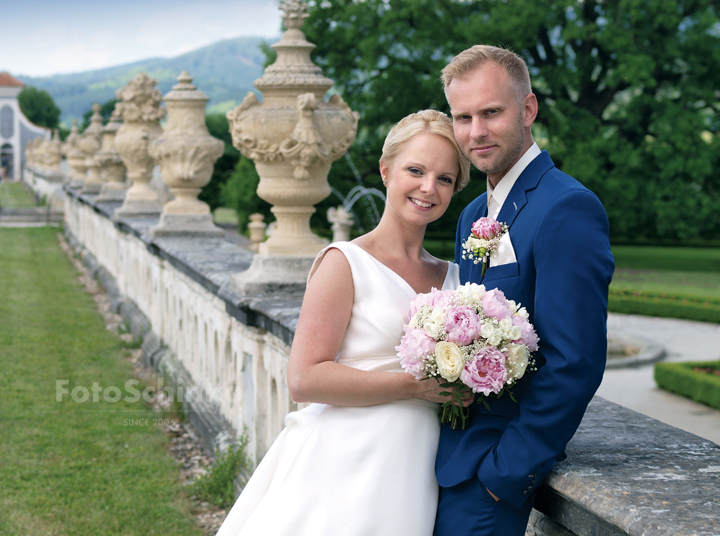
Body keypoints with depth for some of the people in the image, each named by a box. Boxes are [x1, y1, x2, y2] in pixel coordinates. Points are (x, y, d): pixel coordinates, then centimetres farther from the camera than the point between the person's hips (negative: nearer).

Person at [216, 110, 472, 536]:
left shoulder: (451, 276, 12)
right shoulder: (346, 263, -6)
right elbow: (304, 380, -15)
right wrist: (414, 385, -15)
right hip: (344, 467, -5)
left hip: (413, 476, 5)